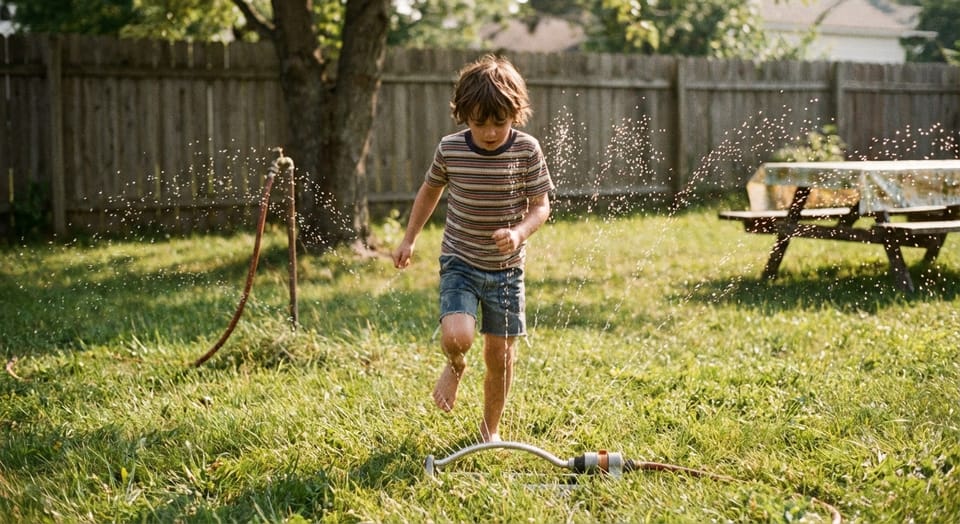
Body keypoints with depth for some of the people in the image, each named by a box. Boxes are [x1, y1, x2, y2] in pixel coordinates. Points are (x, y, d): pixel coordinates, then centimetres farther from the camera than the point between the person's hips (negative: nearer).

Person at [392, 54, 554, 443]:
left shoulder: (527, 151, -11)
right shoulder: (450, 149, -8)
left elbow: (541, 206, -5)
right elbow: (430, 191, 11)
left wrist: (519, 232, -26)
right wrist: (409, 239, 10)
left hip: (506, 267, 1)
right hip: (460, 262, -1)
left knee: (500, 353, 7)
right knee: (456, 336, -23)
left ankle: (491, 428, 30)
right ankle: (455, 366, 15)